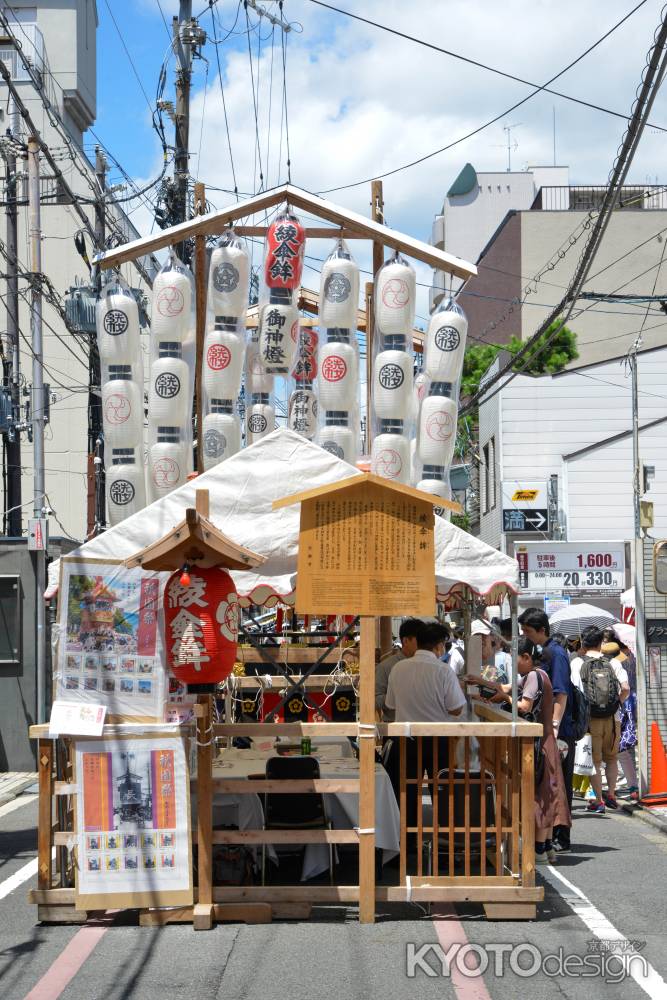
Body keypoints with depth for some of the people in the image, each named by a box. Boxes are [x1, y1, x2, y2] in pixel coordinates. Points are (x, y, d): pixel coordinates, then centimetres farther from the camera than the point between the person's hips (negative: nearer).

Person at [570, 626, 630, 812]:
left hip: (589, 719, -2)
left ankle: (599, 801, 6)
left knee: (594, 761, 7)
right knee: (611, 758, 20)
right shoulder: (613, 662, 0)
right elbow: (625, 688, -9)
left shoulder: (577, 663, -4)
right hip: (613, 718, 2)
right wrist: (618, 703, 8)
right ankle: (611, 795, 17)